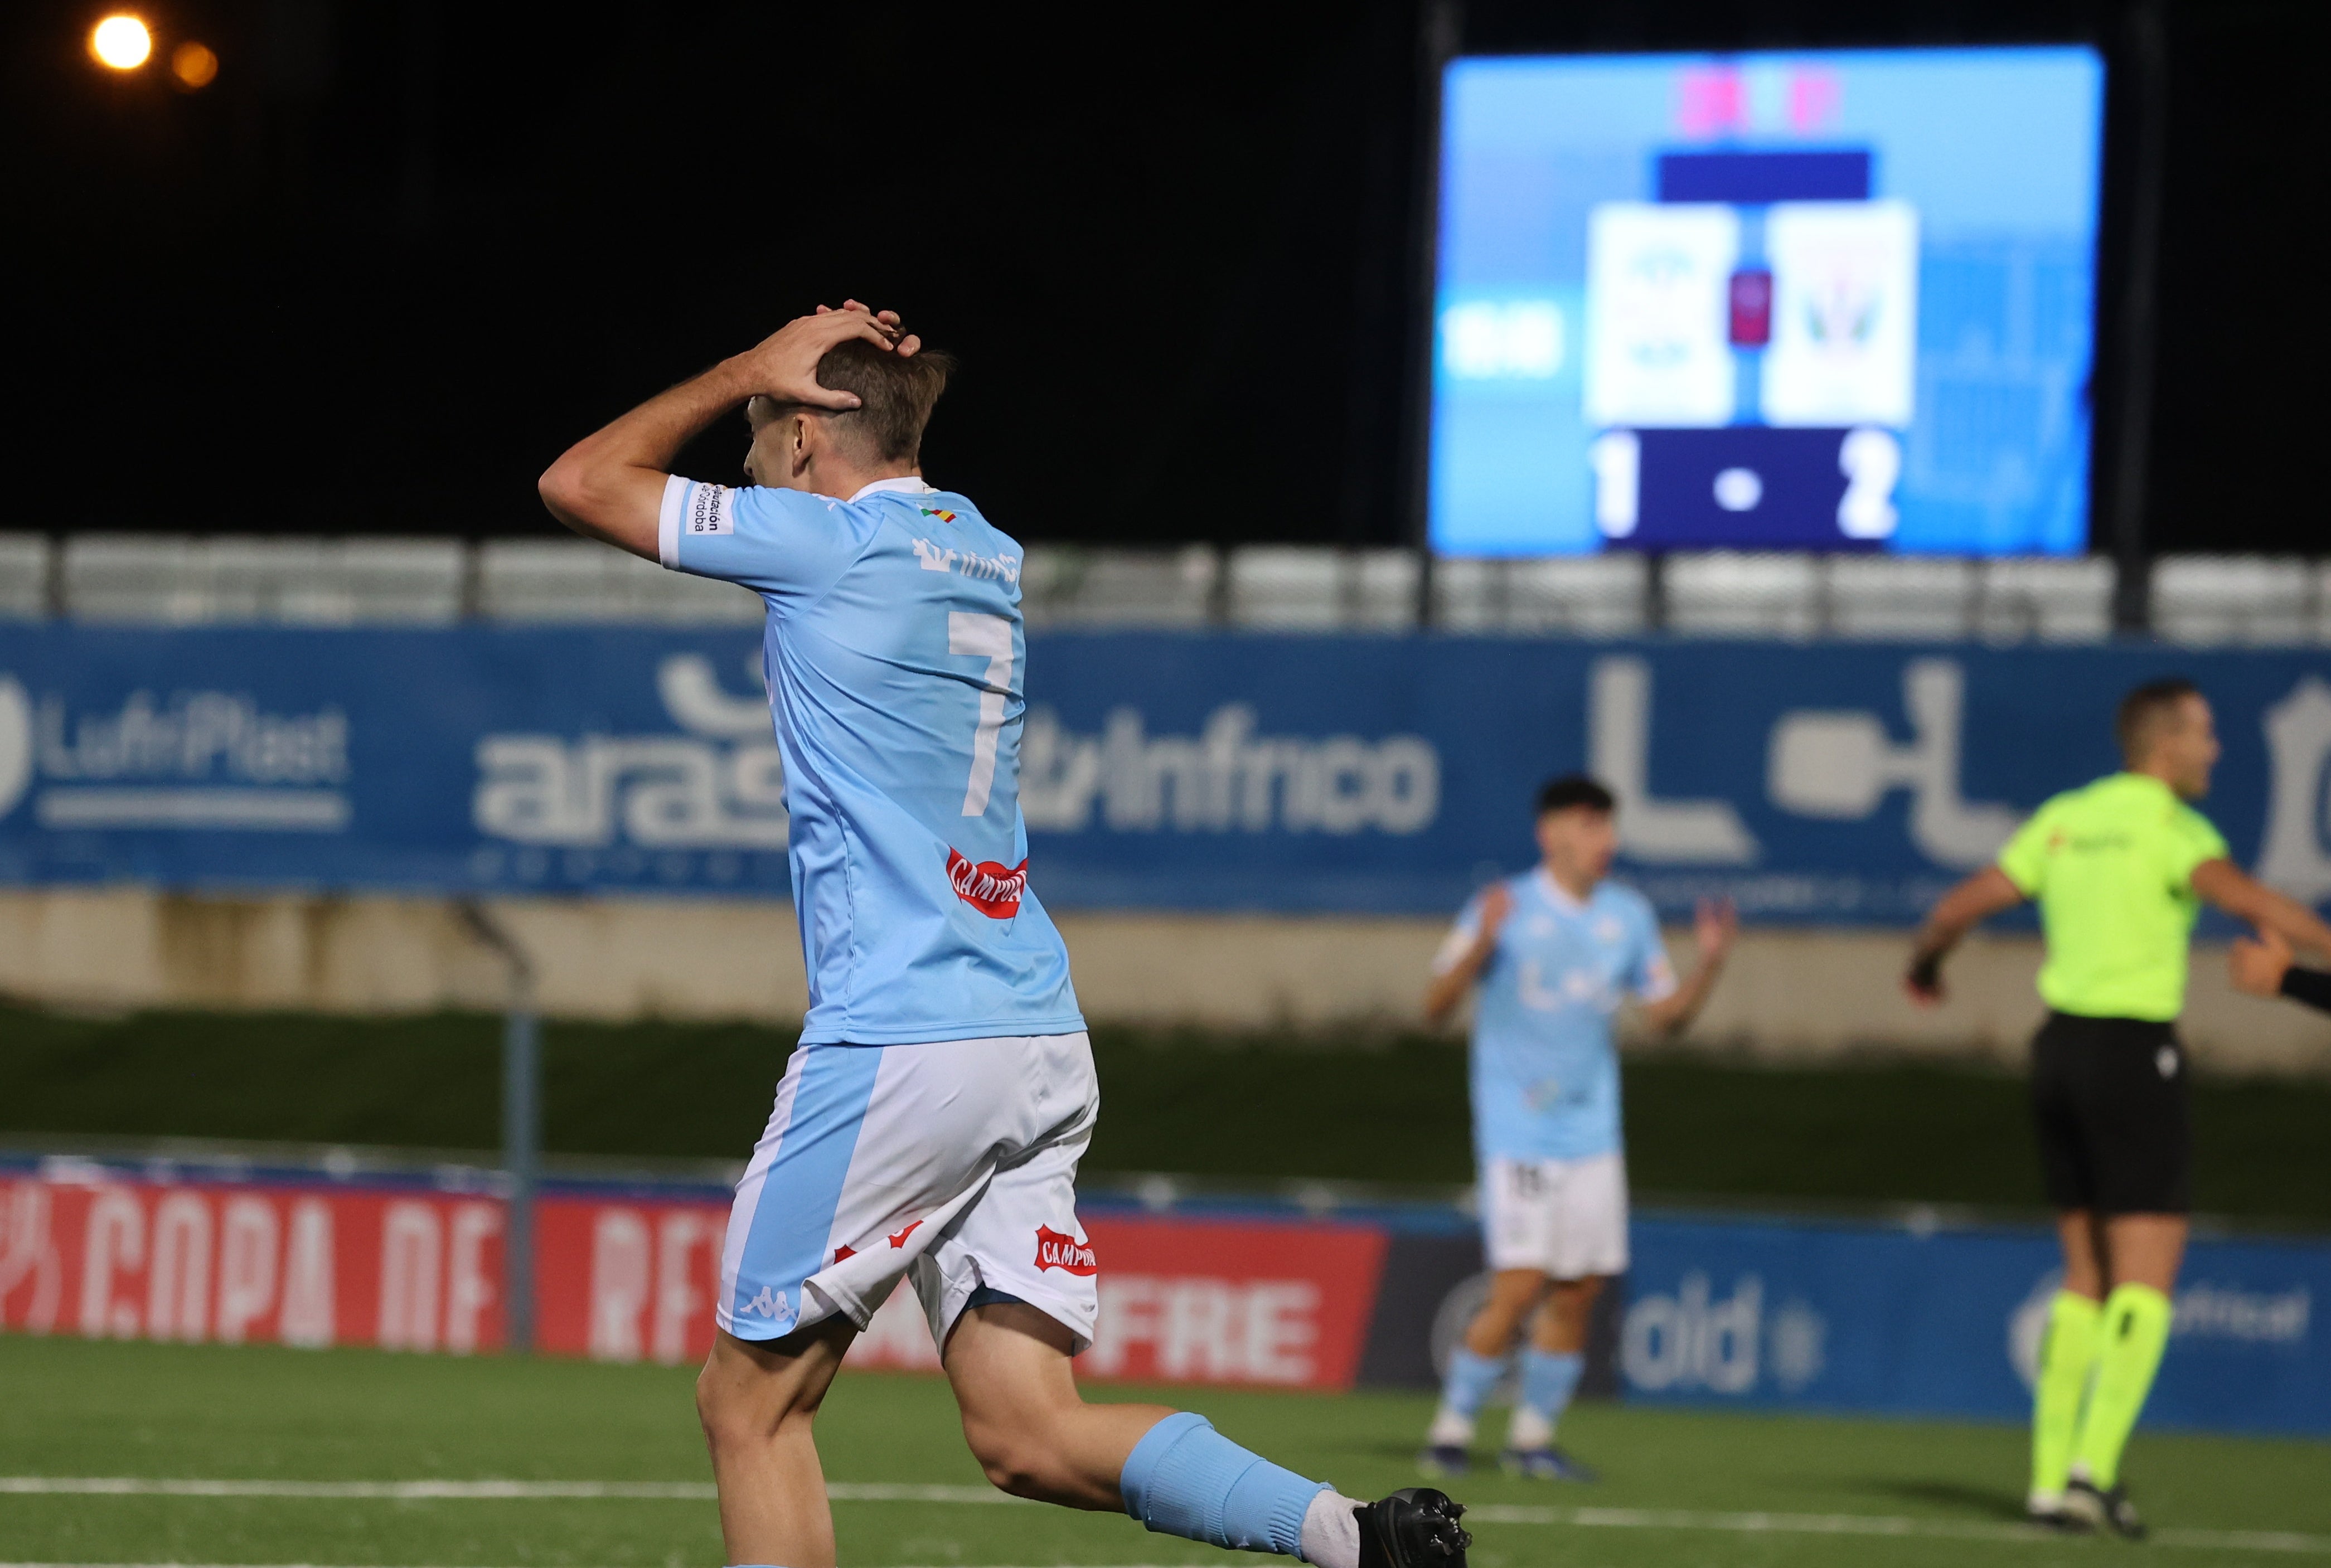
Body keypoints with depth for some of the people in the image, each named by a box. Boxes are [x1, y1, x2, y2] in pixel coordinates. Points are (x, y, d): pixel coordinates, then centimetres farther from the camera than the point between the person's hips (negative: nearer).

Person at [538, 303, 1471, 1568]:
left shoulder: (822, 541, -6)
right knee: (1026, 1434, 2)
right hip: (1038, 1048, 8)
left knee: (749, 1404, 4)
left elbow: (581, 484, 5)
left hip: (896, 1047, -8)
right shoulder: (986, 558, 17)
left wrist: (750, 371, 12)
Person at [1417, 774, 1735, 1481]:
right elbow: (1436, 1005, -10)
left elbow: (1665, 1011, 14)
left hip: (1592, 1130, 5)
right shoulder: (1507, 908, -7)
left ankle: (1532, 1436, 15)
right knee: (1521, 1285, -13)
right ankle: (1451, 1429, 0)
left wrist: (1711, 963, -3)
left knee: (1579, 1290, 3)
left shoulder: (1628, 915, 8)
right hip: (1518, 1126, -5)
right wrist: (1481, 945, -27)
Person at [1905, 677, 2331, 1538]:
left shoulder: (2065, 820, 11)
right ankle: (2093, 1468, -15)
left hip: (2061, 1047, 7)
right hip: (2136, 1054, -7)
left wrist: (1924, 962, 35)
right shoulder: (2168, 824, -9)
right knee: (2147, 1281, -4)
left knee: (2088, 1278, 14)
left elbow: (1963, 902, 15)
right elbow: (2245, 897, -27)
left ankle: (2051, 1478, 10)